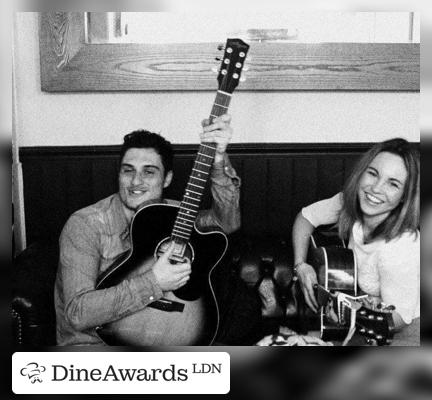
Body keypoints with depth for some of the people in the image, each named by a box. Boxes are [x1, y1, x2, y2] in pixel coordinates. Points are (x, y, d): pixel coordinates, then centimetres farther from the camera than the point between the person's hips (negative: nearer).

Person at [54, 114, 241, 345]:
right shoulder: (85, 225, -16)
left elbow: (227, 222, -15)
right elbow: (77, 313, -25)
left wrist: (218, 162, -31)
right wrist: (153, 283, -33)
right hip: (93, 342, -4)